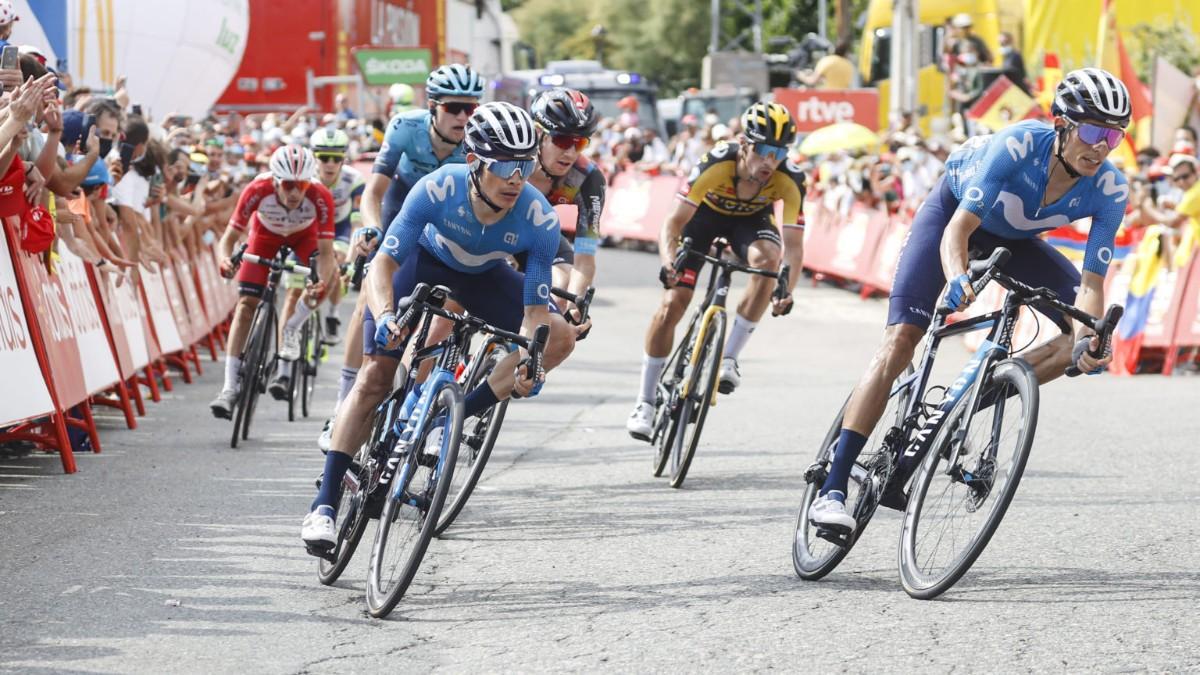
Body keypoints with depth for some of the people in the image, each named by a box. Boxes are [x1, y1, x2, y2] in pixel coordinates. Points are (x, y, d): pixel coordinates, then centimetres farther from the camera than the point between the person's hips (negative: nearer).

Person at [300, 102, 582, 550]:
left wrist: (528, 359, -46)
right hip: (425, 262, -2)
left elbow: (535, 310, -27)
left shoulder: (540, 221, -32)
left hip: (485, 278, 2)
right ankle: (325, 503, -11)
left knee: (559, 337, -20)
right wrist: (384, 316, -55)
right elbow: (384, 261, -36)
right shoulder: (439, 189, -37)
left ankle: (464, 413, -10)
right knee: (375, 376, -14)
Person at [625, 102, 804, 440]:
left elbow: (794, 245, -31)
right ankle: (645, 402, 4)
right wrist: (669, 263, -54)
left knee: (768, 258, -33)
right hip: (705, 213, -1)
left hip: (751, 219, 1)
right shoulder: (717, 163, -37)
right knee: (672, 302, -11)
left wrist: (786, 290, -48)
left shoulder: (790, 180, -32)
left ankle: (728, 358, -20)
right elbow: (673, 223, -35)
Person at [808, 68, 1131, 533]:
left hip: (1013, 238, 4)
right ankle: (832, 491, -22)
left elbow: (1091, 282, -26)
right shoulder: (1019, 145, -37)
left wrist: (1088, 341, -46)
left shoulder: (1109, 192, -26)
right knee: (901, 340, -18)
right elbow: (956, 231, -39)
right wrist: (957, 278, -60)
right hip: (954, 208, -4)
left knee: (1087, 331, -14)